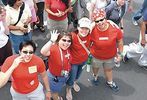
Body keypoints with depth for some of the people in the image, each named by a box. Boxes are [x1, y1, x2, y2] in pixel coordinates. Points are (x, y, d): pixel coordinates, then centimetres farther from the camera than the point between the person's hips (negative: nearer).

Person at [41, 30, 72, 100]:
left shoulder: (68, 49, -13)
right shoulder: (53, 48, -33)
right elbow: (43, 52, -55)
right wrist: (52, 40, -58)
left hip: (65, 75, 6)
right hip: (54, 77, -6)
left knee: (58, 89, 35)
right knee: (54, 91, 24)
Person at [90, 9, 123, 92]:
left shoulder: (114, 28, -29)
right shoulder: (92, 30, -30)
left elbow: (120, 40, -11)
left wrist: (120, 53, -4)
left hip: (110, 55, 1)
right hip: (96, 56, 0)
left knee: (108, 69, 28)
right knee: (96, 67, 31)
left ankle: (110, 82, 58)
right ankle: (95, 76, 66)